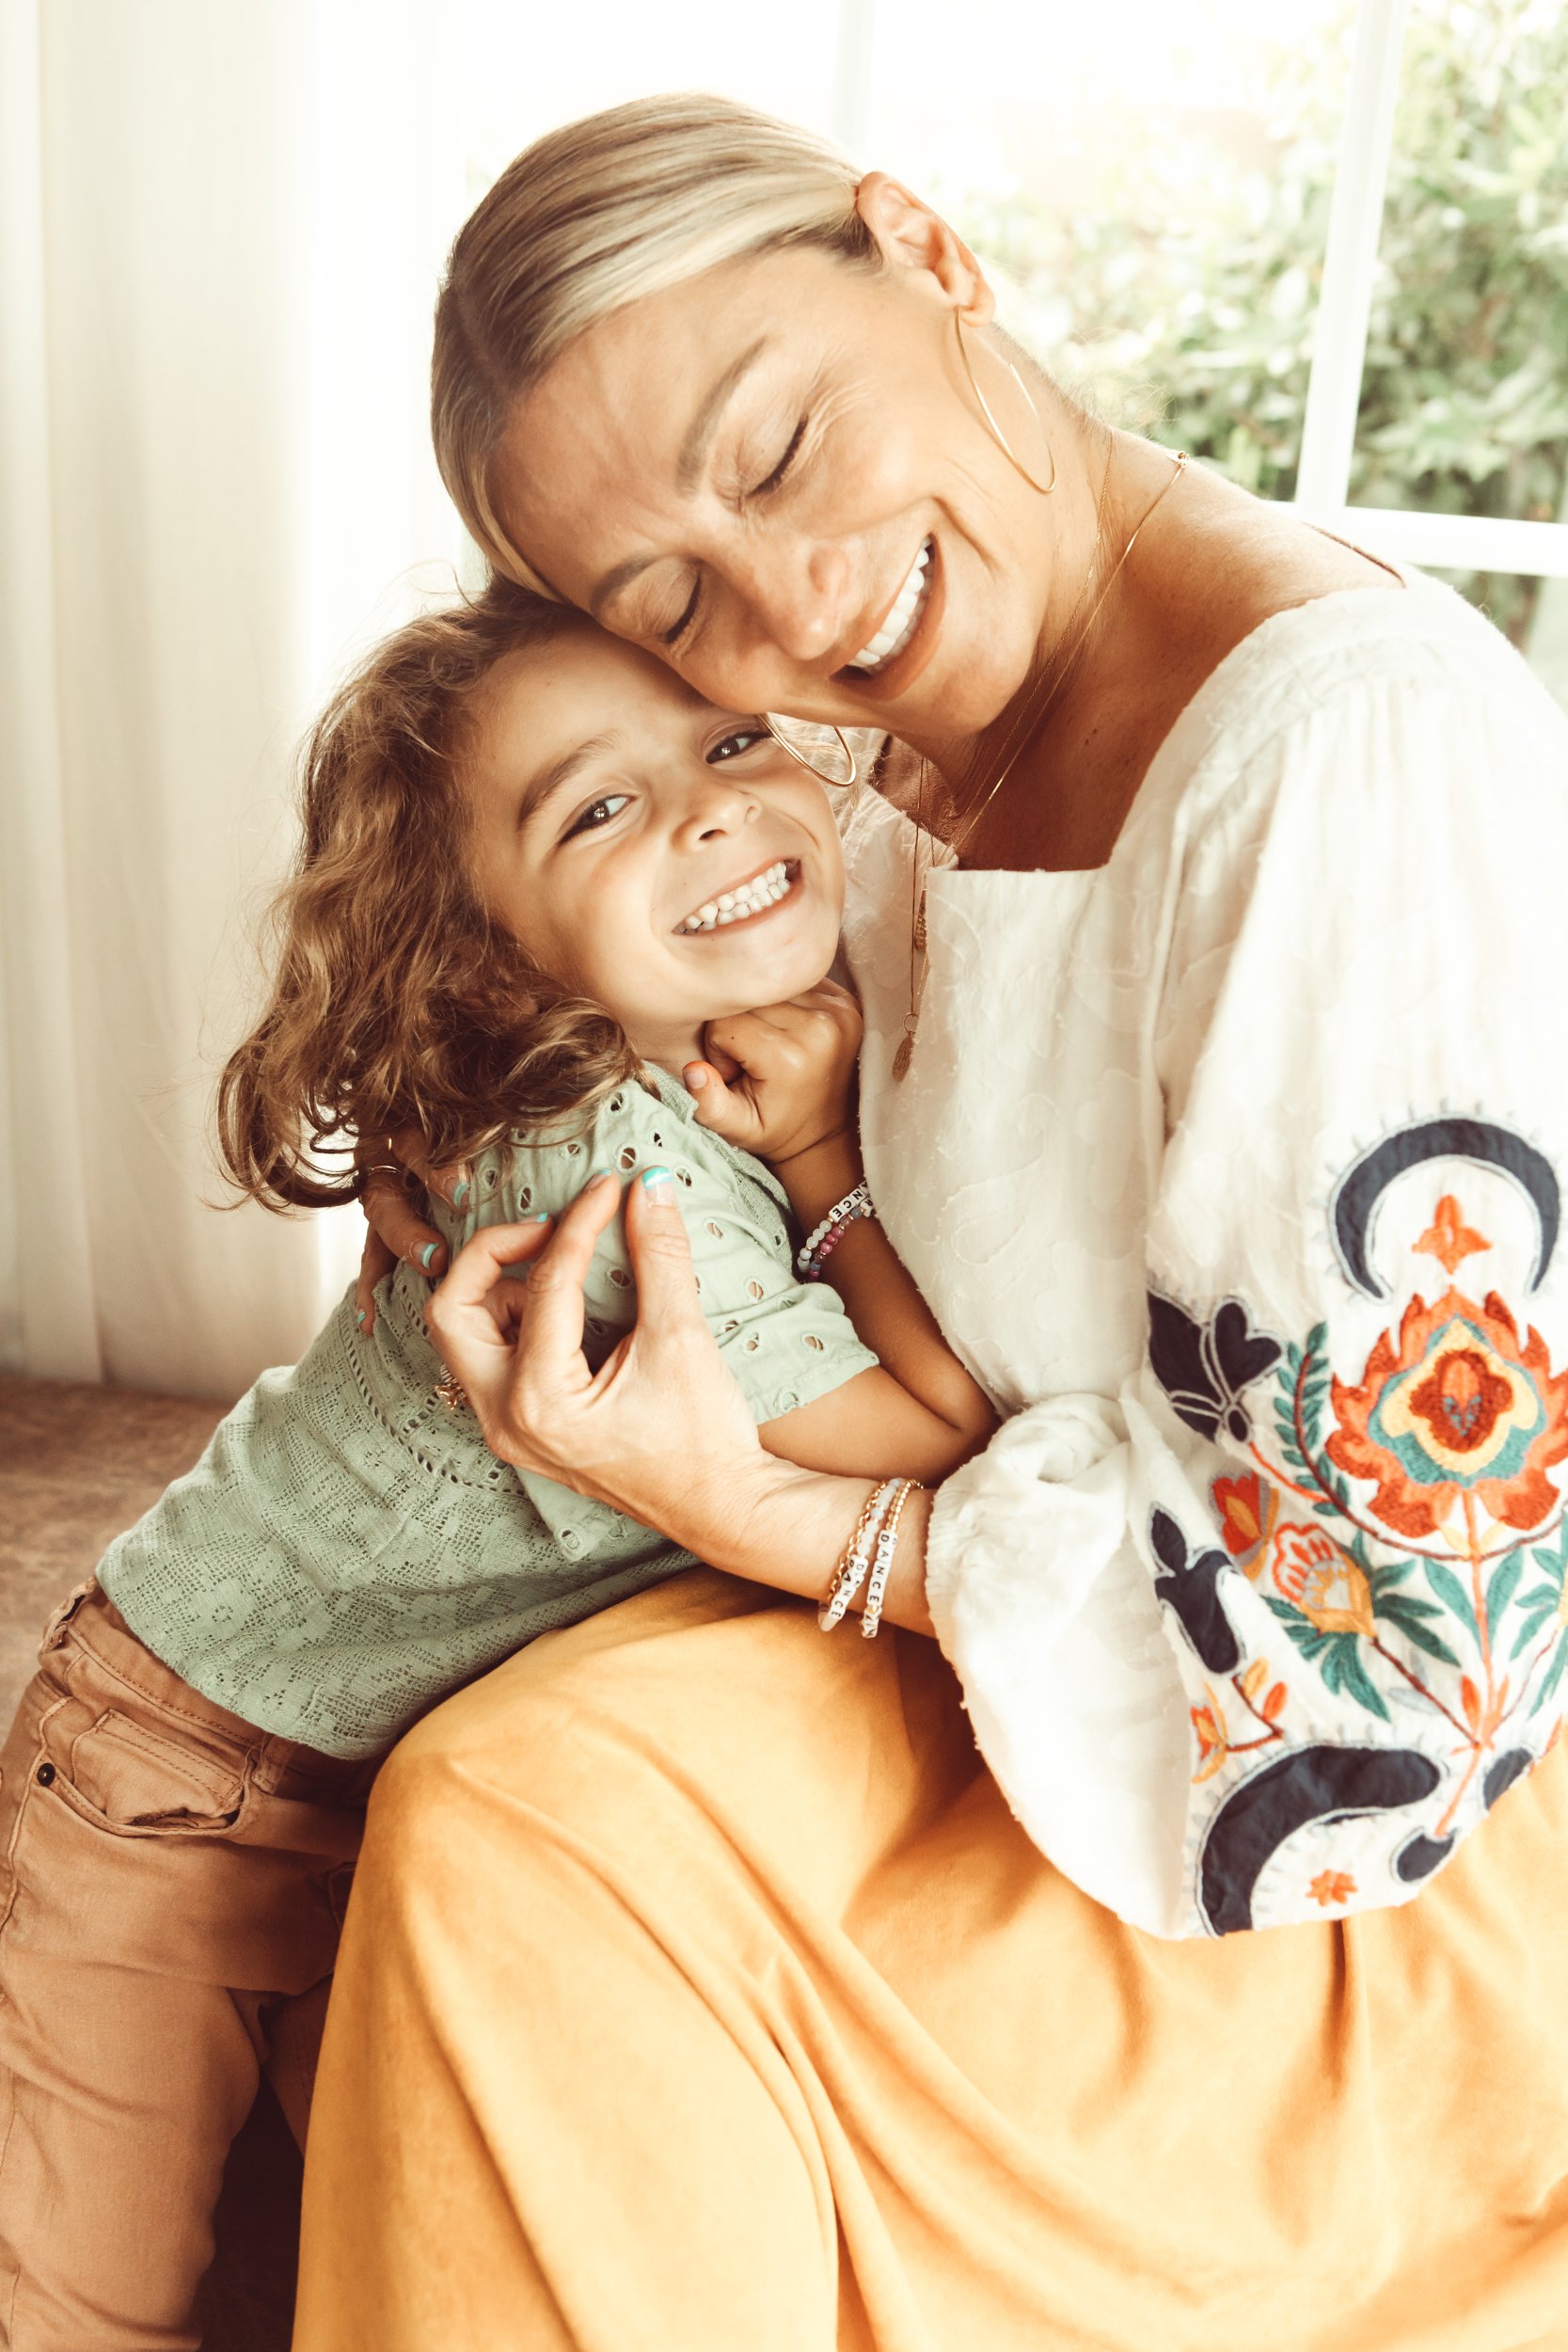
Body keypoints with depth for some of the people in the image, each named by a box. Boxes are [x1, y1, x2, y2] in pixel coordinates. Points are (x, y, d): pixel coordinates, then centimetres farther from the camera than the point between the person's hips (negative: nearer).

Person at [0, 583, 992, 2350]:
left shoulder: (809, 1066, -10)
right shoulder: (614, 1157, -36)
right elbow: (951, 1436, -32)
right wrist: (827, 1165, -26)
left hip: (452, 1767, 7)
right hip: (197, 1759, -6)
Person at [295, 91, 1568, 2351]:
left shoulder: (1368, 745, -29)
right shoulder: (947, 755, -3)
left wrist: (755, 1512, -22)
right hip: (1067, 1596, 7)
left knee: (537, 1835, -18)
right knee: (515, 1790, -4)